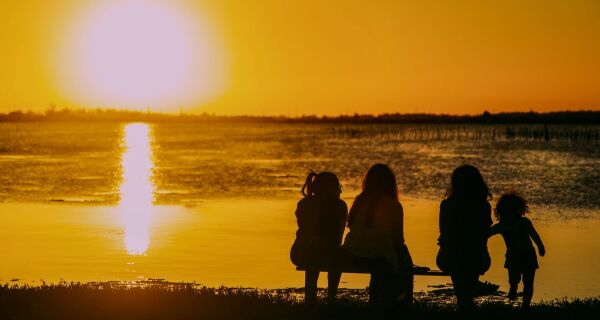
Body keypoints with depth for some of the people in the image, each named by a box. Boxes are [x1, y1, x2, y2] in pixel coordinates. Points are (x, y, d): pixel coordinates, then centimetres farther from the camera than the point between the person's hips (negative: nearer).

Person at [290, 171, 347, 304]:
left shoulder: (303, 203, 12)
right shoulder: (338, 205, 0)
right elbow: (338, 234, 6)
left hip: (298, 255, 4)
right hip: (324, 255, -4)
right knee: (339, 256, 33)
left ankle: (310, 299, 43)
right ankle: (331, 297, 32)